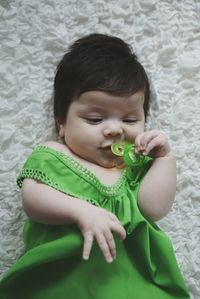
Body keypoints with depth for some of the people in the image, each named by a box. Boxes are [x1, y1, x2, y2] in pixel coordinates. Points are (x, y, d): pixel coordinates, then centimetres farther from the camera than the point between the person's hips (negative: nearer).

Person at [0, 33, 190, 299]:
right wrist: (81, 211, -20)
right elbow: (32, 198, -7)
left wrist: (165, 157, -2)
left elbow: (153, 208, -2)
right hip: (58, 275, -4)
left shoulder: (137, 166, 10)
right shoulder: (51, 155, 5)